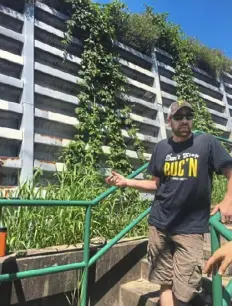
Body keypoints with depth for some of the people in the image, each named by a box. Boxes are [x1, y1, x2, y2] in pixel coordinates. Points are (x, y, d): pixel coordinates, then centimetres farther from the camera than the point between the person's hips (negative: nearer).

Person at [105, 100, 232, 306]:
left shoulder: (207, 143, -1)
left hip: (190, 228, -2)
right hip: (159, 224, 3)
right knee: (166, 284, 12)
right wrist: (126, 182, 2)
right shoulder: (161, 147, 7)